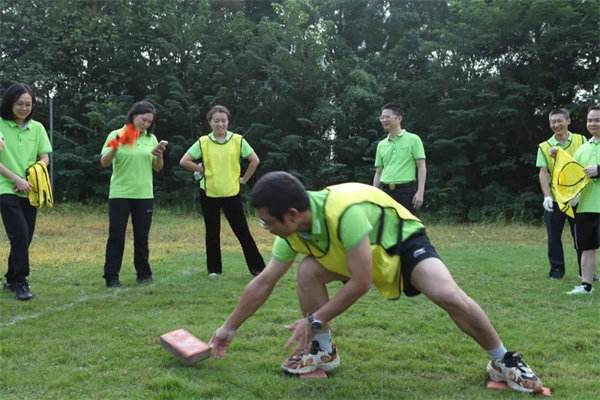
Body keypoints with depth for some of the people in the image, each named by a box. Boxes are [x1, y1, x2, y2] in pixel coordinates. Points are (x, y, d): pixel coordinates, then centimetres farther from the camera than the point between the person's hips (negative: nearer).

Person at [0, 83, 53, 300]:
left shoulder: (37, 128, 7)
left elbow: (44, 158, 6)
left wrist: (29, 179, -9)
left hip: (30, 191, 4)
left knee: (24, 238, 7)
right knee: (20, 234, -17)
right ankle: (21, 282, -8)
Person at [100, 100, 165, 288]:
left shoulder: (151, 138, 9)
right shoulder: (116, 135, -2)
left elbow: (157, 168, 11)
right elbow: (104, 163, -8)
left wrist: (159, 156, -9)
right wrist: (115, 147, -23)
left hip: (144, 195, 3)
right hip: (120, 193, -3)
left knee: (142, 236, 10)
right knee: (116, 236, -2)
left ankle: (144, 273, 20)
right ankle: (111, 276, 3)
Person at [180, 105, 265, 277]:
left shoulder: (237, 140, -1)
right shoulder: (203, 142, -1)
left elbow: (255, 160, 4)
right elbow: (184, 161, 1)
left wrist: (244, 179, 3)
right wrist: (202, 170, 0)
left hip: (231, 193, -1)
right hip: (209, 193, 1)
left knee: (242, 231, 0)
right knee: (212, 233, 9)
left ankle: (257, 267, 7)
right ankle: (214, 269, 20)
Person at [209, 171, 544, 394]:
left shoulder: (344, 211, -41)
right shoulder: (292, 232, -17)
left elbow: (361, 283, -36)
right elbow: (263, 282, -5)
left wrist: (315, 320, -29)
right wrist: (230, 328, -1)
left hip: (403, 241, -6)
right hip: (360, 253, 6)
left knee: (449, 296, -28)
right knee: (309, 271, -19)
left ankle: (503, 361, -4)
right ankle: (323, 352, 1)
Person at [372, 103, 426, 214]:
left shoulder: (413, 139, 1)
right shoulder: (381, 145, 15)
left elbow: (422, 167, -2)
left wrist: (420, 191, -12)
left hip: (406, 190, -4)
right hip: (384, 191, 5)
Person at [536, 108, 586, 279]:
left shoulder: (581, 141, 3)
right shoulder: (545, 147, 2)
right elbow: (543, 173, -4)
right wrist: (547, 196, -15)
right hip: (555, 200, 0)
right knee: (554, 236, 5)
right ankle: (557, 269, 16)